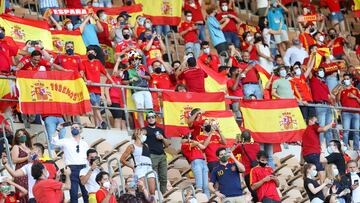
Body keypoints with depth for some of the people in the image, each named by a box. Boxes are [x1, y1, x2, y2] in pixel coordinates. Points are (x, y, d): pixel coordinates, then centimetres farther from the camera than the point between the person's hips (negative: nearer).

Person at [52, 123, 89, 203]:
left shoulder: (84, 144, 16)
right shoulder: (66, 141, 7)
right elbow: (54, 142, -8)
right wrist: (58, 130, -10)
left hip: (83, 168, 3)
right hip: (72, 169, -3)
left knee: (86, 193, 4)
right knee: (73, 193, -5)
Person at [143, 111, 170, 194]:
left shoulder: (160, 130, 22)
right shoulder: (145, 130, 7)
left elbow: (167, 144, 22)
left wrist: (163, 138, 4)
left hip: (162, 155, 5)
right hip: (152, 155, -5)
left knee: (164, 178, 1)